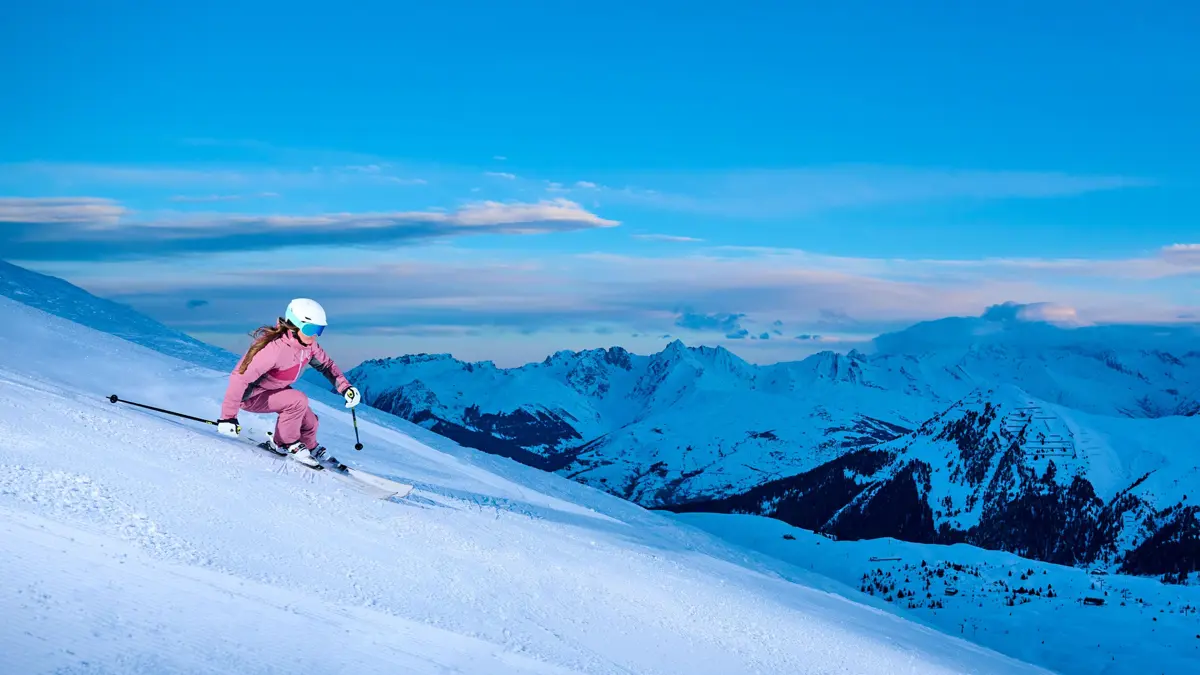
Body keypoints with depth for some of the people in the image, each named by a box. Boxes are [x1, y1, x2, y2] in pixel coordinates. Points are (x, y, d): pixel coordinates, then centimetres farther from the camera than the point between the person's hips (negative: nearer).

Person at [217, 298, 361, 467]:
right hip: (250, 396, -7)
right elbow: (240, 378, -36)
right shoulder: (274, 349, -38)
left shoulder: (308, 344, -15)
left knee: (309, 423, 4)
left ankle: (311, 448, 37)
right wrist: (228, 416, -36)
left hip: (275, 389, 7)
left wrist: (345, 387, -11)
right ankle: (286, 443, -5)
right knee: (298, 400, -27)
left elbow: (326, 364, 3)